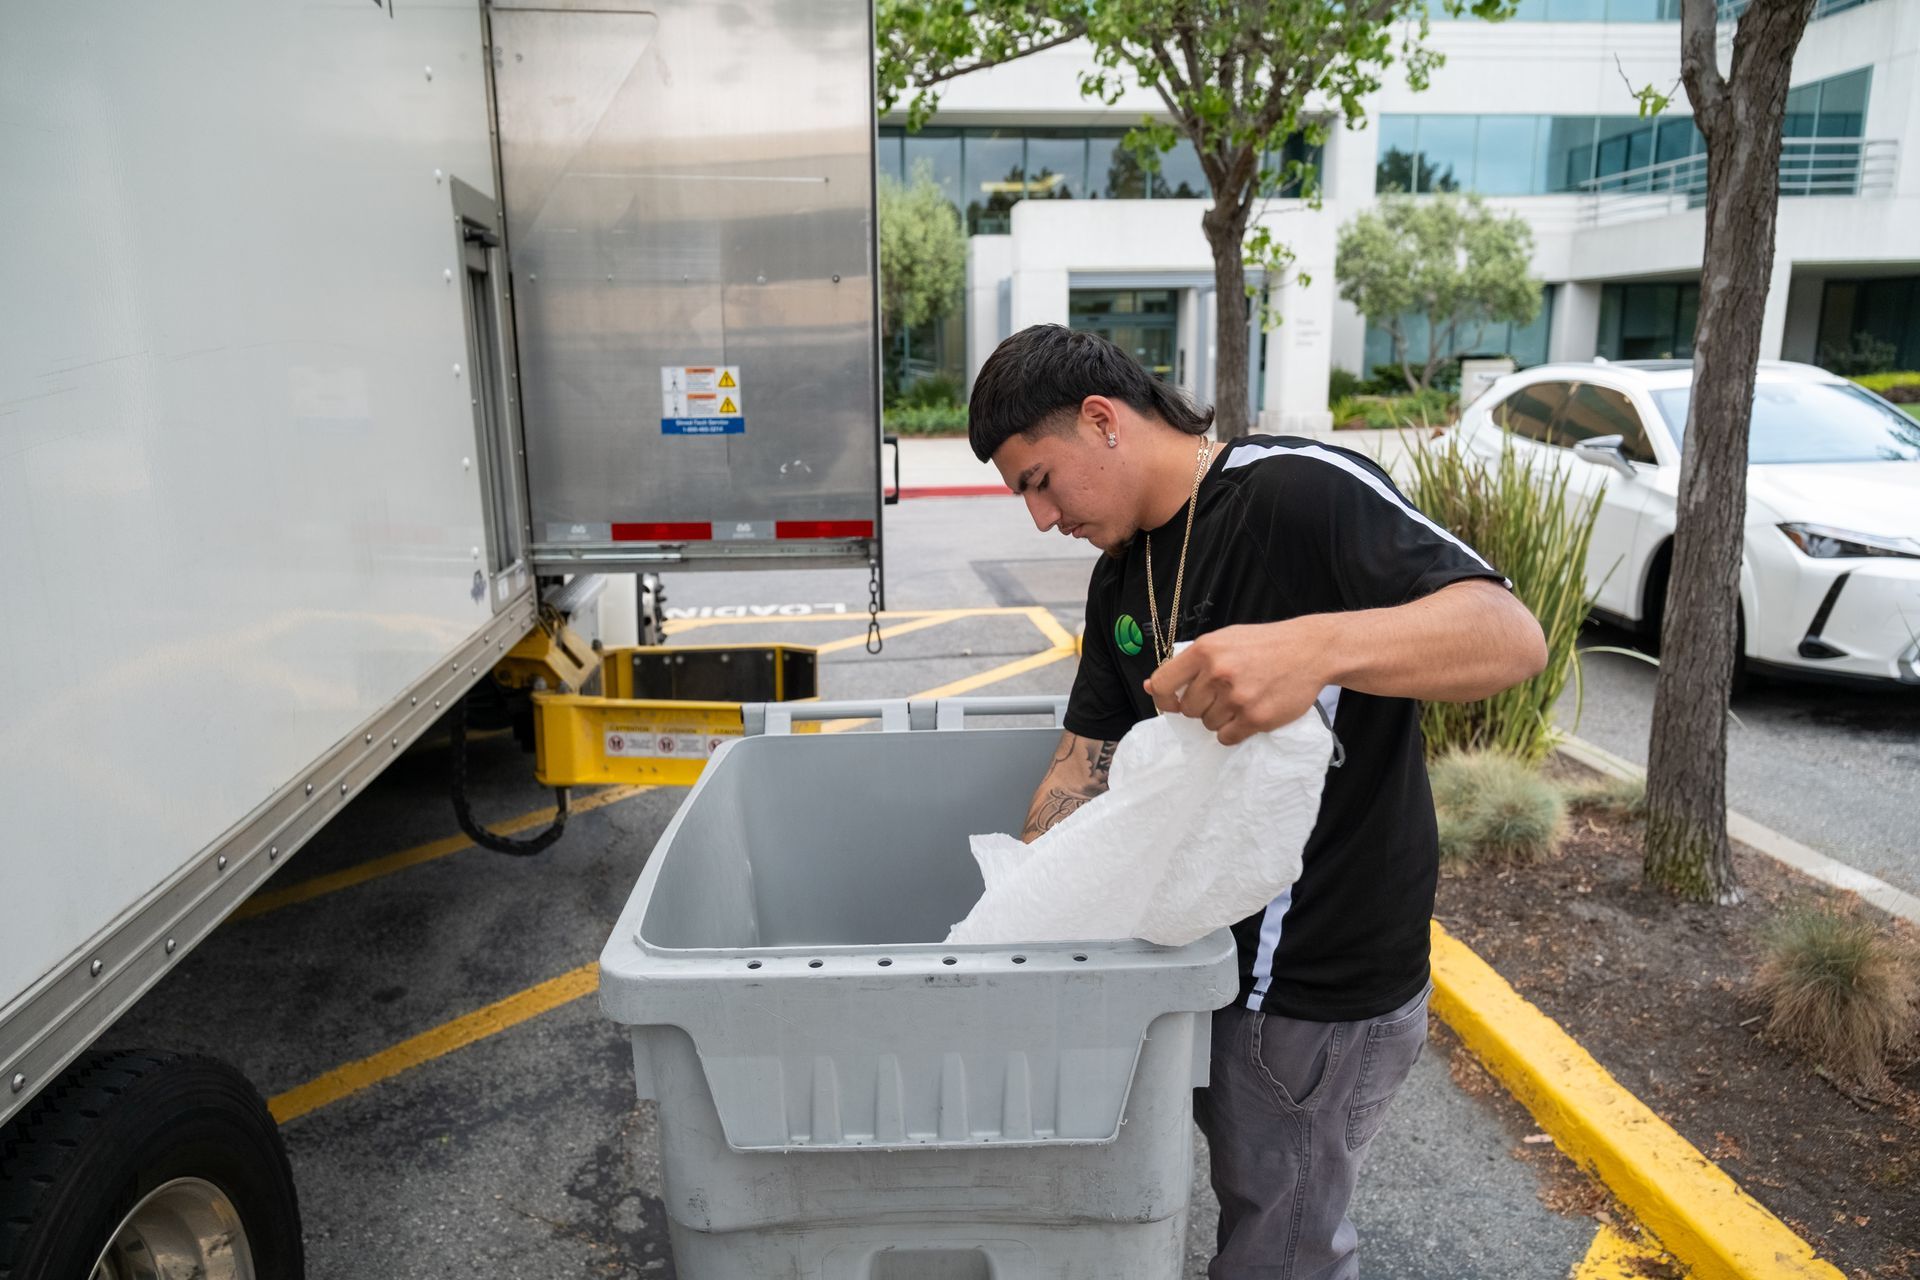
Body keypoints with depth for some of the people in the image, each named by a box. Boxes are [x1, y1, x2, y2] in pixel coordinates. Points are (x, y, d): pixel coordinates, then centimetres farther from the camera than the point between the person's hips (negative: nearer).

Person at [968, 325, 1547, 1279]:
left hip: (1318, 995, -7)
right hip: (1206, 954, 7)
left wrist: (1316, 645, -47)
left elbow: (1512, 636, -30)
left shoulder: (1300, 490, -20)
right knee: (1244, 1202, 25)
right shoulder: (1119, 577, 6)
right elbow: (1085, 765, 7)